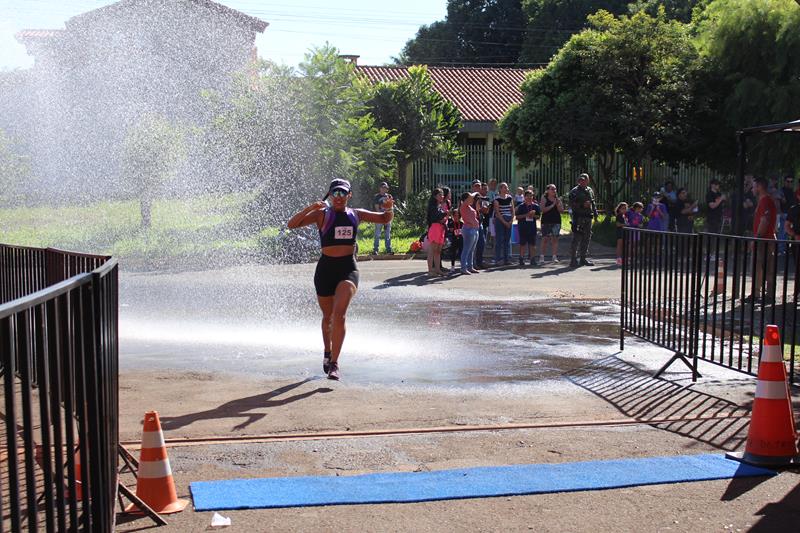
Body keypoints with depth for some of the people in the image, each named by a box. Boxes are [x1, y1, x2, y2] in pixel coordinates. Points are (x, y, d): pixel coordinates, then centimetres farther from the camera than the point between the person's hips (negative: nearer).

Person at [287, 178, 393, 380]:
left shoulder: (356, 214, 9)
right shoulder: (322, 214, -1)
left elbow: (385, 219, 19)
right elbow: (291, 225, -11)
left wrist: (389, 208, -3)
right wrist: (309, 208, -25)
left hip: (348, 269, 0)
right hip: (326, 267, 0)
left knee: (339, 314, -19)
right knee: (328, 317, 15)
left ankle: (334, 363, -17)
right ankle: (327, 351, 44)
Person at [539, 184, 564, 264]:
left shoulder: (558, 199, 11)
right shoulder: (544, 198, 1)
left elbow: (562, 211, 6)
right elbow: (543, 210, -12)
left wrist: (557, 204, -10)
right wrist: (552, 205, -13)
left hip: (556, 221, 3)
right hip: (546, 222, -3)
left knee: (555, 239, -1)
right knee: (545, 239, -4)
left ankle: (554, 257, 0)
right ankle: (542, 257, 1)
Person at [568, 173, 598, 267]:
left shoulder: (590, 190, 16)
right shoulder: (574, 191, -5)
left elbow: (593, 203, 24)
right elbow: (571, 204, -11)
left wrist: (595, 213, 18)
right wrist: (582, 205, -20)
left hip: (588, 218, 7)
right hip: (578, 217, -7)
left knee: (586, 238, 10)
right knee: (577, 238, -9)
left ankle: (583, 258, 20)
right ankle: (574, 260, -6)